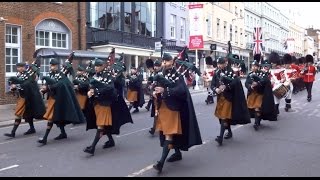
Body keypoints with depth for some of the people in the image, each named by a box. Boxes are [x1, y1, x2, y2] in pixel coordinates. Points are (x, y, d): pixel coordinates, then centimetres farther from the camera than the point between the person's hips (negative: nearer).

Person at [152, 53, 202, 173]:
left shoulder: (177, 75, -10)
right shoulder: (161, 76, 11)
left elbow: (181, 90, -23)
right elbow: (158, 89, 19)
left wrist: (164, 90, -28)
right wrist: (155, 92, -4)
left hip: (172, 108, -7)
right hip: (162, 108, 8)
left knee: (169, 133, -9)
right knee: (171, 132, 17)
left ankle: (161, 161, -14)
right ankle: (178, 153, 33)